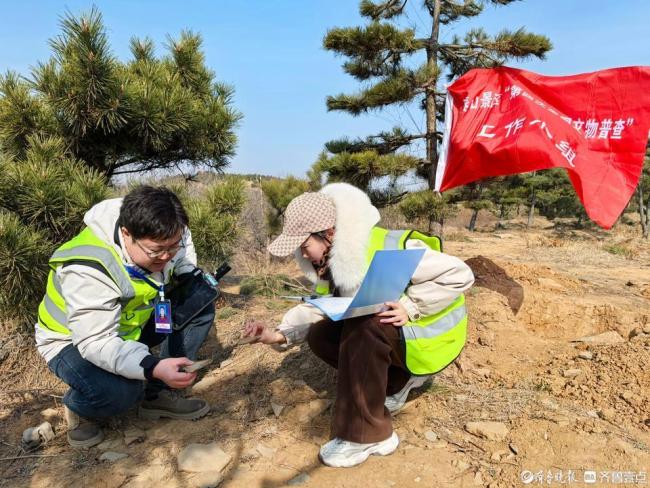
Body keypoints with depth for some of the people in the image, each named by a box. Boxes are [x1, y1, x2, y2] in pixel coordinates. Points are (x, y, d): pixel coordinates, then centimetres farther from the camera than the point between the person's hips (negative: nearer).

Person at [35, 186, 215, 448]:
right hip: (75, 342, -7)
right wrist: (153, 367, -53)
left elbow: (184, 240, 8)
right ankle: (78, 406, 2)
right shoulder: (89, 270, -37)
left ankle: (158, 395, 0)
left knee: (200, 308, -9)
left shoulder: (158, 235, -17)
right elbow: (97, 343, -39)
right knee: (120, 391, -37)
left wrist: (190, 277, -10)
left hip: (130, 324, 7)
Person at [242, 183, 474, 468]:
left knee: (362, 328, -34)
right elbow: (317, 308, -2)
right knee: (320, 335, -6)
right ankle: (397, 381, 9)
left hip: (425, 335, -8)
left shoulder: (390, 249, -30)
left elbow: (459, 274, -27)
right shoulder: (329, 261, -4)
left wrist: (410, 306, -32)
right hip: (383, 333, 8)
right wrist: (279, 335, -17)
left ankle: (366, 436, -19)